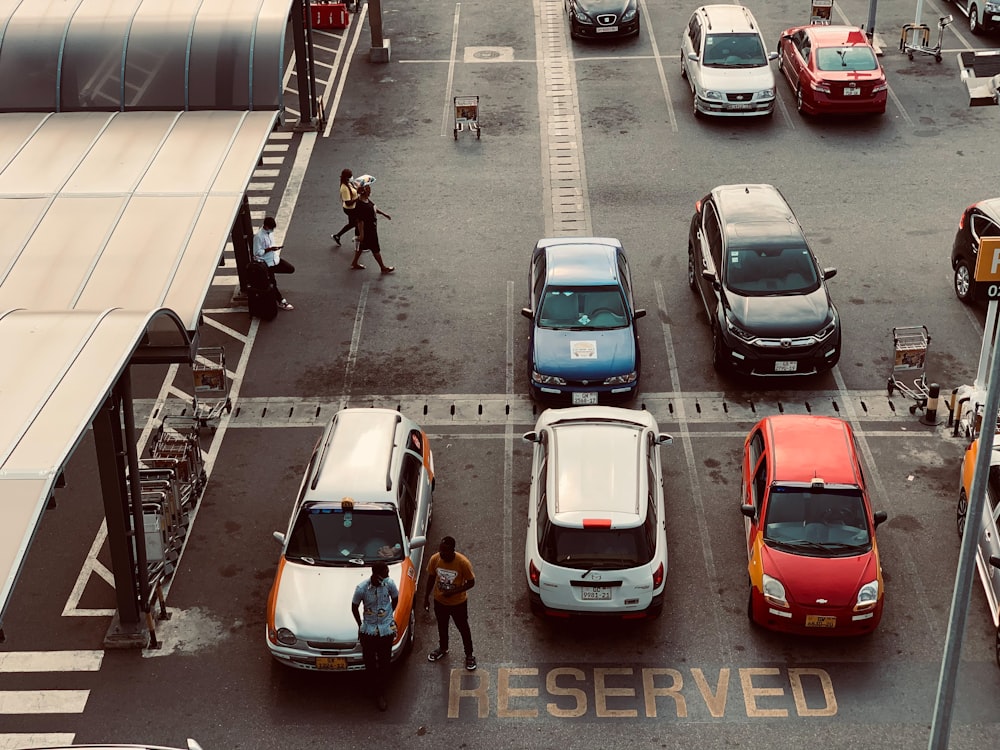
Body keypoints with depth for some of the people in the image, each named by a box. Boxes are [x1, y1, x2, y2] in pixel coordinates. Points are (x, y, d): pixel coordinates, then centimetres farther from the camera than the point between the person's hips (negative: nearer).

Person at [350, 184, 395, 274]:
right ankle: (383, 268, 22)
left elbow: (374, 207, 16)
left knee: (362, 246, 25)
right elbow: (360, 221, -27)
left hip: (371, 228, 10)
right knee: (376, 249, 7)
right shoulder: (360, 206, -31)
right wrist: (361, 234, -22)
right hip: (368, 231, -10)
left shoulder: (365, 200, -1)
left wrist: (384, 214, 20)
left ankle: (354, 263, 41)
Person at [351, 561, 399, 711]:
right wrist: (360, 625, 6)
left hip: (386, 630, 1)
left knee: (384, 663, 7)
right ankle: (374, 690, 29)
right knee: (370, 663, 10)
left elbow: (395, 599, 8)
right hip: (368, 630, -1)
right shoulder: (362, 588, -18)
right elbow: (354, 607, 0)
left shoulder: (389, 583, -13)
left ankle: (380, 693, 20)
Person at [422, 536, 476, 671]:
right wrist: (426, 596, 0)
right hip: (440, 601, 3)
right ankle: (443, 649, 52)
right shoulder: (435, 559, -19)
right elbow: (431, 578, -1)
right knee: (442, 626, 26)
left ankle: (469, 655, 38)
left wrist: (454, 592, -27)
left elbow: (471, 582, -17)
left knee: (463, 628, 16)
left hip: (458, 602, -3)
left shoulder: (463, 562, -29)